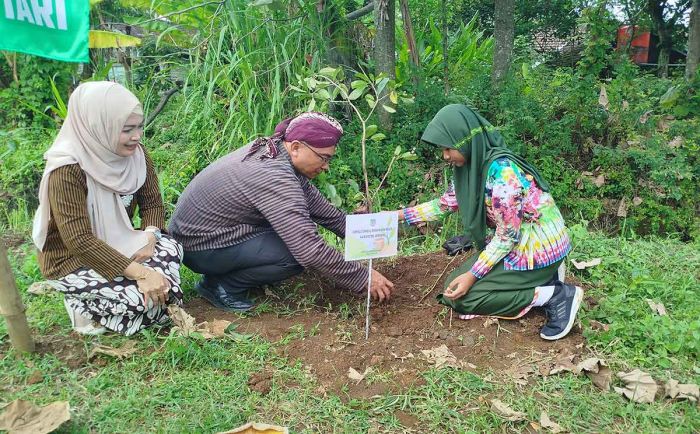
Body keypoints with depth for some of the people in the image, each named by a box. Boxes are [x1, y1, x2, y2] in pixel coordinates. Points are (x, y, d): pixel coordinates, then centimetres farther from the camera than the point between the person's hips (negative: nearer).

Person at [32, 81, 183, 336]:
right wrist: (141, 272, -37)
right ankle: (82, 304, 3)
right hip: (71, 260, -6)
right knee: (141, 296, -24)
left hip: (117, 245, 7)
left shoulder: (135, 153, -10)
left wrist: (149, 239, -25)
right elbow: (79, 241, -32)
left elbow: (152, 203, -3)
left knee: (170, 249, -18)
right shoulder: (67, 170, -28)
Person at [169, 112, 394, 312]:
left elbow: (314, 201, 8)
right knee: (297, 254, -22)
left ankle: (228, 272, 9)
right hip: (199, 248, -9)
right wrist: (363, 279, -21)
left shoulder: (271, 147, -1)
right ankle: (223, 286, -3)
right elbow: (311, 251, -32)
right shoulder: (274, 177, -30)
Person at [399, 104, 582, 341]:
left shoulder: (501, 171, -27)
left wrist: (472, 275, -22)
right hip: (518, 243, 9)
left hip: (539, 247, -9)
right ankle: (543, 279, 13)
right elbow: (445, 204, 11)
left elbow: (507, 236, -23)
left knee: (461, 297, -12)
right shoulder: (473, 165, -1)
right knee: (455, 283, 12)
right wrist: (399, 215, 7)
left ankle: (556, 295, -8)